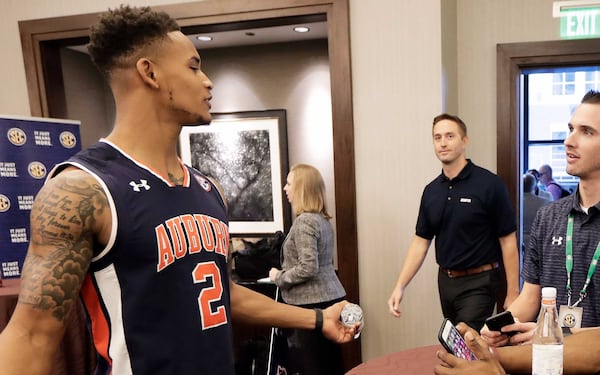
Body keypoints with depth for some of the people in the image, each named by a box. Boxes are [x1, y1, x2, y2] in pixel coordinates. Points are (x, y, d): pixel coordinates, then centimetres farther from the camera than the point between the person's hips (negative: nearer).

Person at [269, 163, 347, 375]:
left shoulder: (304, 221, -18)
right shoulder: (323, 219, 10)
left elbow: (308, 268, -24)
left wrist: (279, 278, -9)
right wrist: (285, 271, 16)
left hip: (312, 303, -9)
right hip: (331, 297, 9)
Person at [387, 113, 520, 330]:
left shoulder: (489, 184, -13)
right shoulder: (431, 191, 4)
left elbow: (508, 241, -10)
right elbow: (421, 241, 6)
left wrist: (513, 293, -11)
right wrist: (400, 286, -1)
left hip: (478, 283, -6)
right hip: (445, 281, 6)